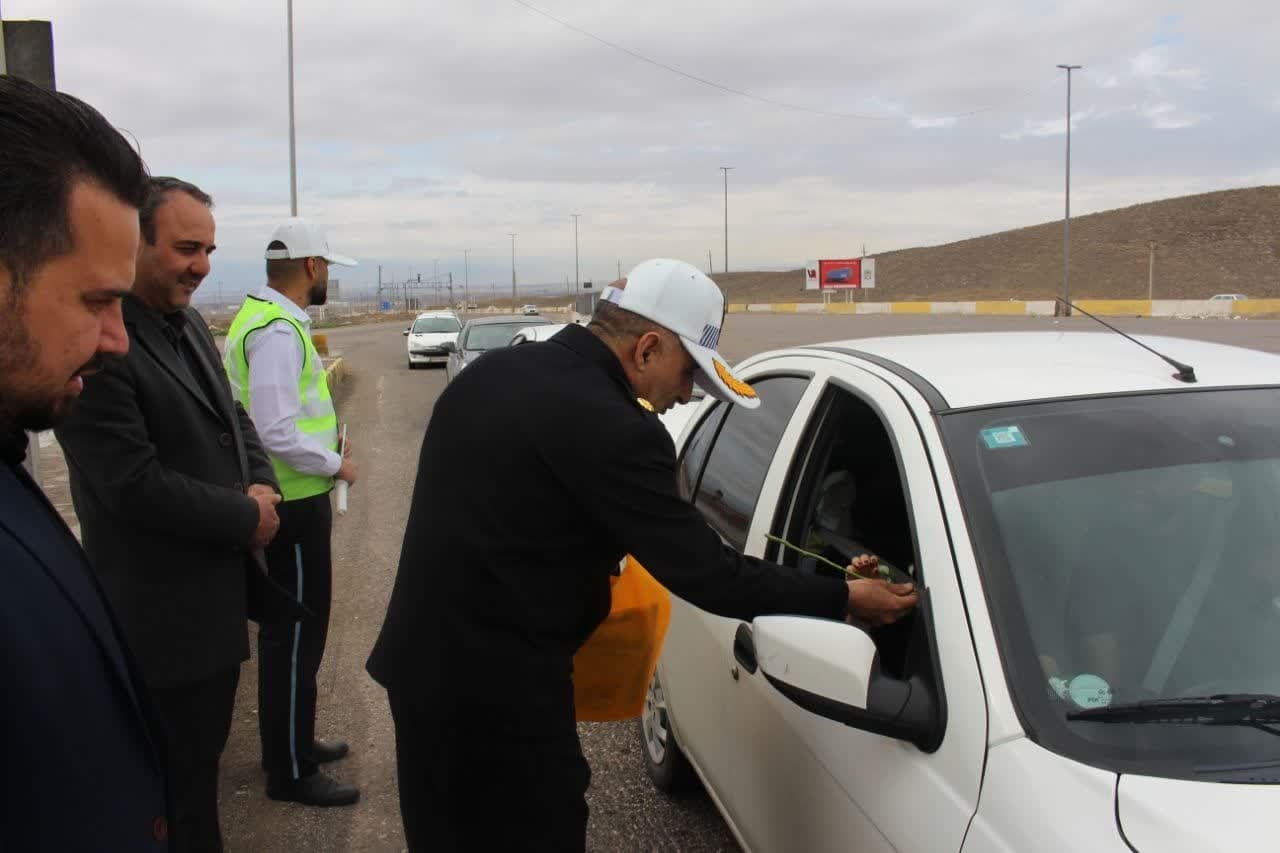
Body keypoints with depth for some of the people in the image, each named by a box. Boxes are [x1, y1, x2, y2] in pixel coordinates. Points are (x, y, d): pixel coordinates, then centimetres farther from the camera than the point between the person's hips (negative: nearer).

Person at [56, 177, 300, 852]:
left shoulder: (187, 325, 6)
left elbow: (231, 417, 15)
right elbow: (134, 484, -25)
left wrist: (261, 484, -5)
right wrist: (247, 519, -15)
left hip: (218, 597, 9)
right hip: (167, 613, -9)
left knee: (205, 754, 24)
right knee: (179, 781, 9)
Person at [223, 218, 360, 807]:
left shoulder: (260, 316, 10)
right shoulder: (279, 332, -22)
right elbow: (277, 434, -28)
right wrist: (336, 464, -14)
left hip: (289, 499, 10)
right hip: (294, 504, -10)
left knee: (289, 627, 21)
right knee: (296, 635, 1)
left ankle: (290, 742, 37)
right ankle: (291, 772, 15)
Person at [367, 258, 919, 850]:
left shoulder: (491, 370, 4)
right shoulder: (612, 429, -23)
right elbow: (703, 572, -19)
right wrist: (844, 598, -8)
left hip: (418, 660, 9)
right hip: (499, 693, -8)